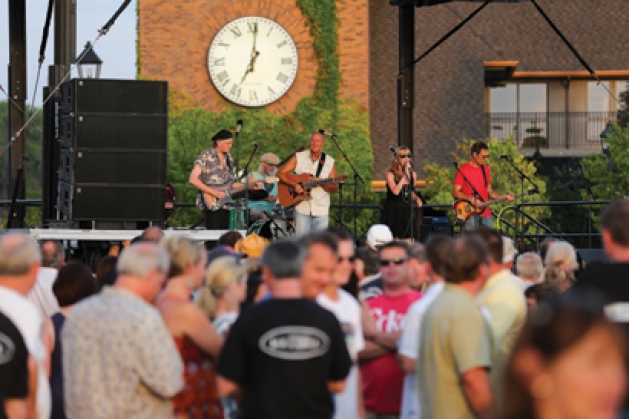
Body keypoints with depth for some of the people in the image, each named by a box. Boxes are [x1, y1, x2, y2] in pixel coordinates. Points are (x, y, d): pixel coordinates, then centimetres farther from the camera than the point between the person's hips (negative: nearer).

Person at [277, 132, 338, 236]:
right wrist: (295, 185, -15)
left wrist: (323, 184, -17)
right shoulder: (298, 157, 2)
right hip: (302, 209, -1)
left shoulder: (329, 162, 4)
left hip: (321, 211, 1)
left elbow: (335, 188, 4)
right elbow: (280, 173, -1)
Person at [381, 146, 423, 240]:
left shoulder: (413, 174, 8)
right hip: (393, 211, -5)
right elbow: (395, 191, -23)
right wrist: (404, 175, -19)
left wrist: (416, 199, 0)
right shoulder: (390, 174, -8)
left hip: (406, 211, 5)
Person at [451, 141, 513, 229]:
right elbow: (455, 192, -8)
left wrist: (503, 197, 5)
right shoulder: (463, 170, -5)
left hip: (485, 213, 6)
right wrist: (471, 198, -21)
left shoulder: (486, 170, 14)